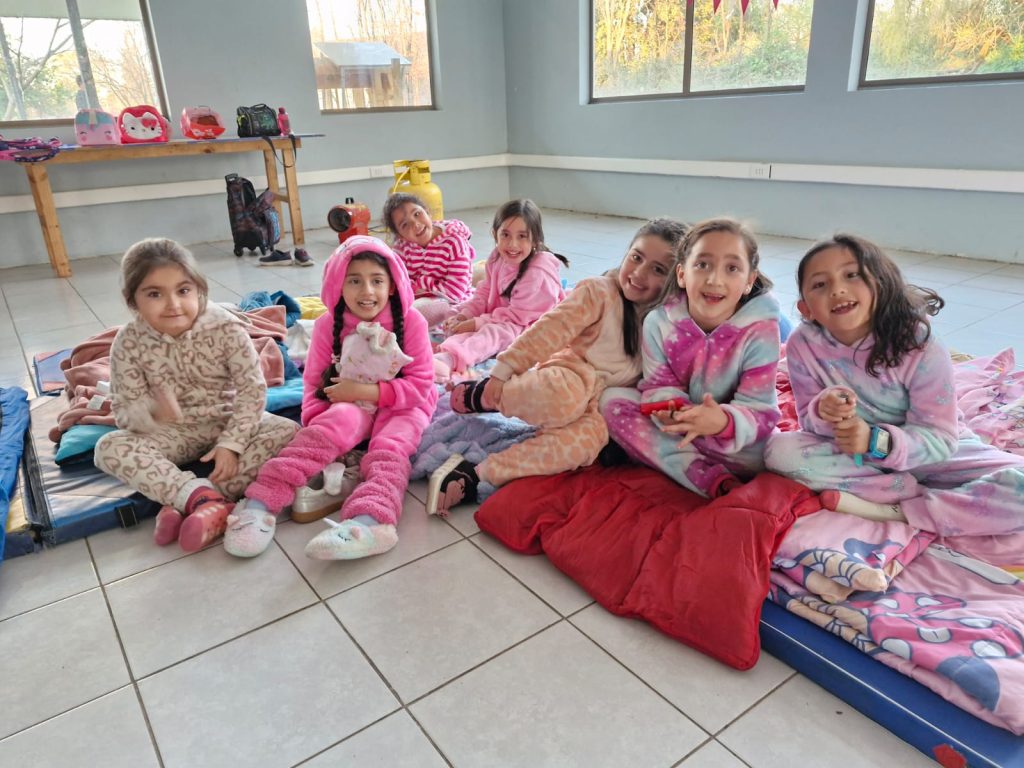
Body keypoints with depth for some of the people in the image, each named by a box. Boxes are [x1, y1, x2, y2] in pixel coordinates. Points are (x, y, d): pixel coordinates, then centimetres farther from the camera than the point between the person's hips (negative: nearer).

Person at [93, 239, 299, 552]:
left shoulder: (227, 328, -19)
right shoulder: (129, 343, -14)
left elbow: (252, 391, -16)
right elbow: (124, 410, -12)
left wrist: (231, 444, -25)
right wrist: (152, 412, -36)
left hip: (230, 422, -1)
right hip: (175, 430, 1)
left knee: (287, 431, -26)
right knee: (109, 447, -23)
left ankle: (183, 504, -31)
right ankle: (205, 499, -34)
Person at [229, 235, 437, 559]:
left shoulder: (410, 321, -10)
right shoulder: (329, 325, -2)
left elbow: (420, 385, -11)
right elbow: (314, 382, 4)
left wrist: (367, 391, -23)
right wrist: (316, 423, -15)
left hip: (401, 404, -1)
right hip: (350, 404, 1)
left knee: (389, 448, -31)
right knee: (341, 420, -32)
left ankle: (370, 521, -59)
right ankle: (259, 503, -42)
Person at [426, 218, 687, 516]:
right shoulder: (598, 291, -5)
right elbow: (550, 331, -11)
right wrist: (503, 371, -17)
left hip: (602, 405, 4)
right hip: (567, 380, -3)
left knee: (589, 437, -35)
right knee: (565, 397, -42)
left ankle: (473, 474, -30)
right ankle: (481, 395, -13)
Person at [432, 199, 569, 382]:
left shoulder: (537, 272, -25)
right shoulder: (497, 259, 0)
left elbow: (517, 315, -24)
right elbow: (484, 293, 6)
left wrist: (477, 323, -24)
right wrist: (464, 315, -12)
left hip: (528, 326, -10)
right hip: (501, 317, 10)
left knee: (495, 332, -39)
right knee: (454, 314, 4)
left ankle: (449, 359, -62)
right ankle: (445, 351, -23)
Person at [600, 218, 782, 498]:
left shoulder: (760, 330, -20)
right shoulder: (659, 322, -13)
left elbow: (760, 411, -22)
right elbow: (659, 386, -9)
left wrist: (724, 422, -45)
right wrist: (669, 408, -34)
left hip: (736, 446, -3)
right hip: (681, 423, 3)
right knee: (613, 400, -19)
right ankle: (710, 479, -26)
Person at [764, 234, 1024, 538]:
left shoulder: (919, 345, -21)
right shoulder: (802, 345, -16)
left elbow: (939, 438, -19)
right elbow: (808, 421, -10)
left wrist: (876, 441, -38)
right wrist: (823, 413, -34)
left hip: (930, 453, -1)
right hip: (852, 452, 2)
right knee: (781, 450, -27)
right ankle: (921, 493, -19)